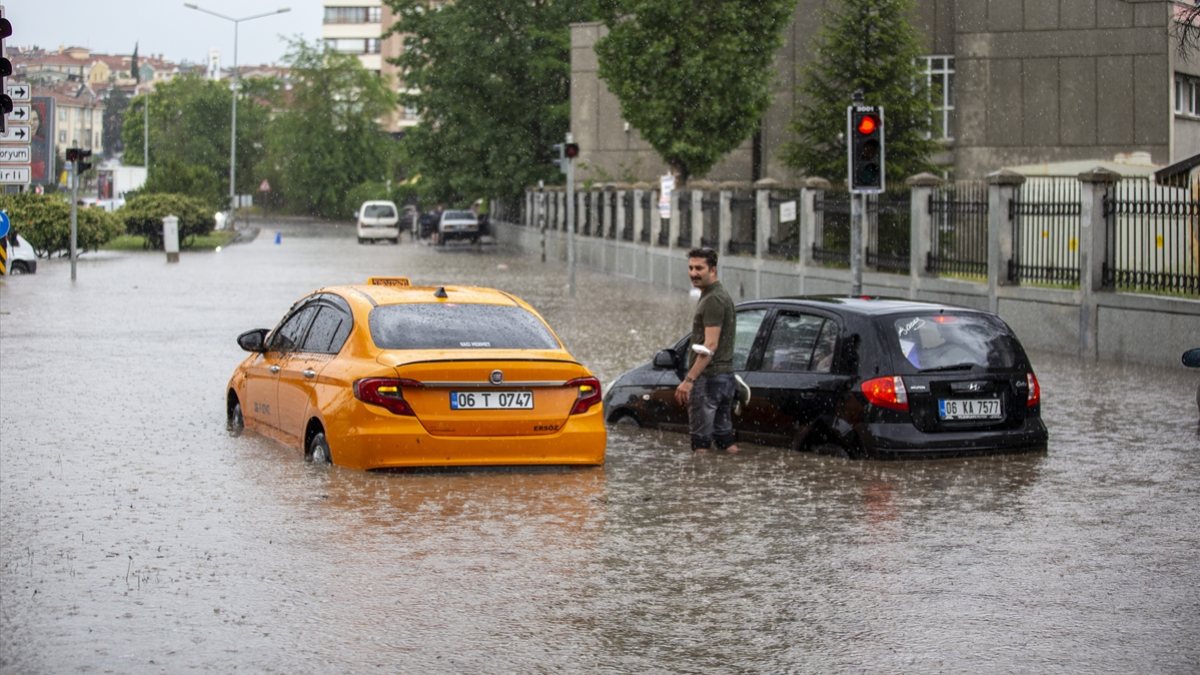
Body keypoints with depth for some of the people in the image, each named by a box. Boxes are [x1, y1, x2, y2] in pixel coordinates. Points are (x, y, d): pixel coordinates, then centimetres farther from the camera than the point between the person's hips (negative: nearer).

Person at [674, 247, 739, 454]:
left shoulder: (713, 300, -14)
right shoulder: (722, 295, 19)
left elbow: (710, 346, -22)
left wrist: (689, 379, -24)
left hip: (708, 377, -10)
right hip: (725, 375, 10)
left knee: (701, 441, -9)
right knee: (725, 438, 11)